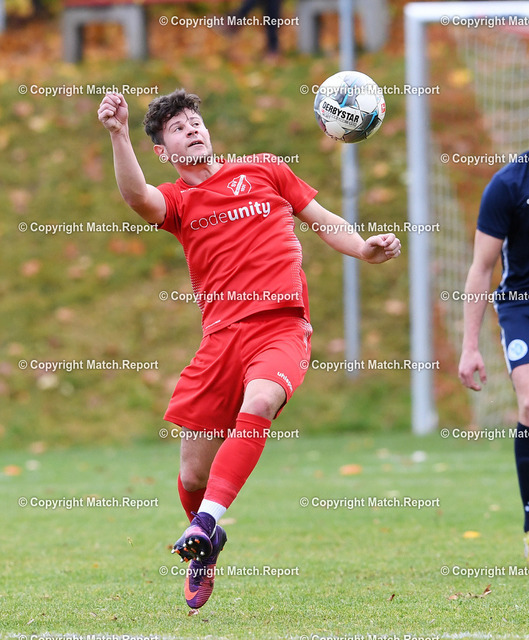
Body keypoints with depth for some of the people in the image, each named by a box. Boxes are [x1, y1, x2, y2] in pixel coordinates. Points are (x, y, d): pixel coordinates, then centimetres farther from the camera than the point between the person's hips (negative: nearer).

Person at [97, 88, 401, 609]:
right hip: (222, 336, 1)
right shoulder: (176, 200, 13)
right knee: (192, 476, 0)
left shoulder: (263, 169, 16)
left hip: (282, 326, -1)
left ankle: (206, 523, -39)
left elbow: (322, 221, 23)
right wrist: (118, 135, -25)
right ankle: (205, 550, 31)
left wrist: (363, 249, 4)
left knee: (259, 401, -35)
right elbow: (137, 197, -11)